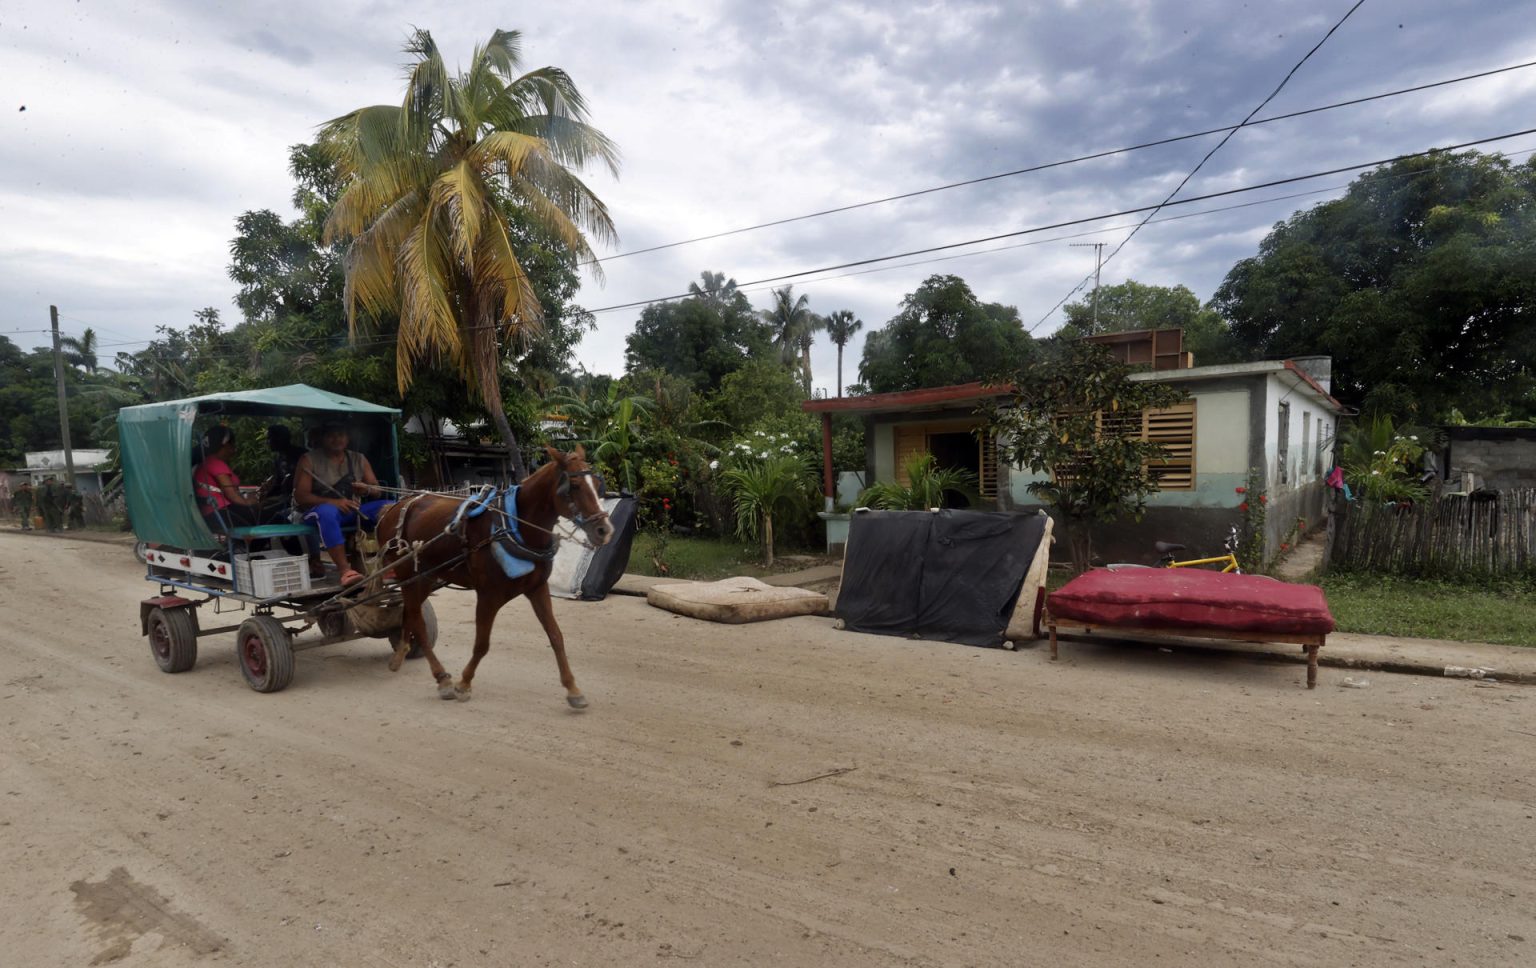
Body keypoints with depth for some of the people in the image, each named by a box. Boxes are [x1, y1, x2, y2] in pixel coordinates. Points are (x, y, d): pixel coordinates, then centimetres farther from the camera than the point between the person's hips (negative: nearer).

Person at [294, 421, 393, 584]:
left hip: (353, 510, 4)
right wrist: (332, 501, -26)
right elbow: (300, 496, -9)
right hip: (320, 509, -4)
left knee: (390, 507, -22)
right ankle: (344, 569, -47)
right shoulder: (309, 460, 0)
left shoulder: (359, 459, 12)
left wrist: (367, 490, -17)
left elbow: (378, 491, 9)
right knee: (327, 511, -41)